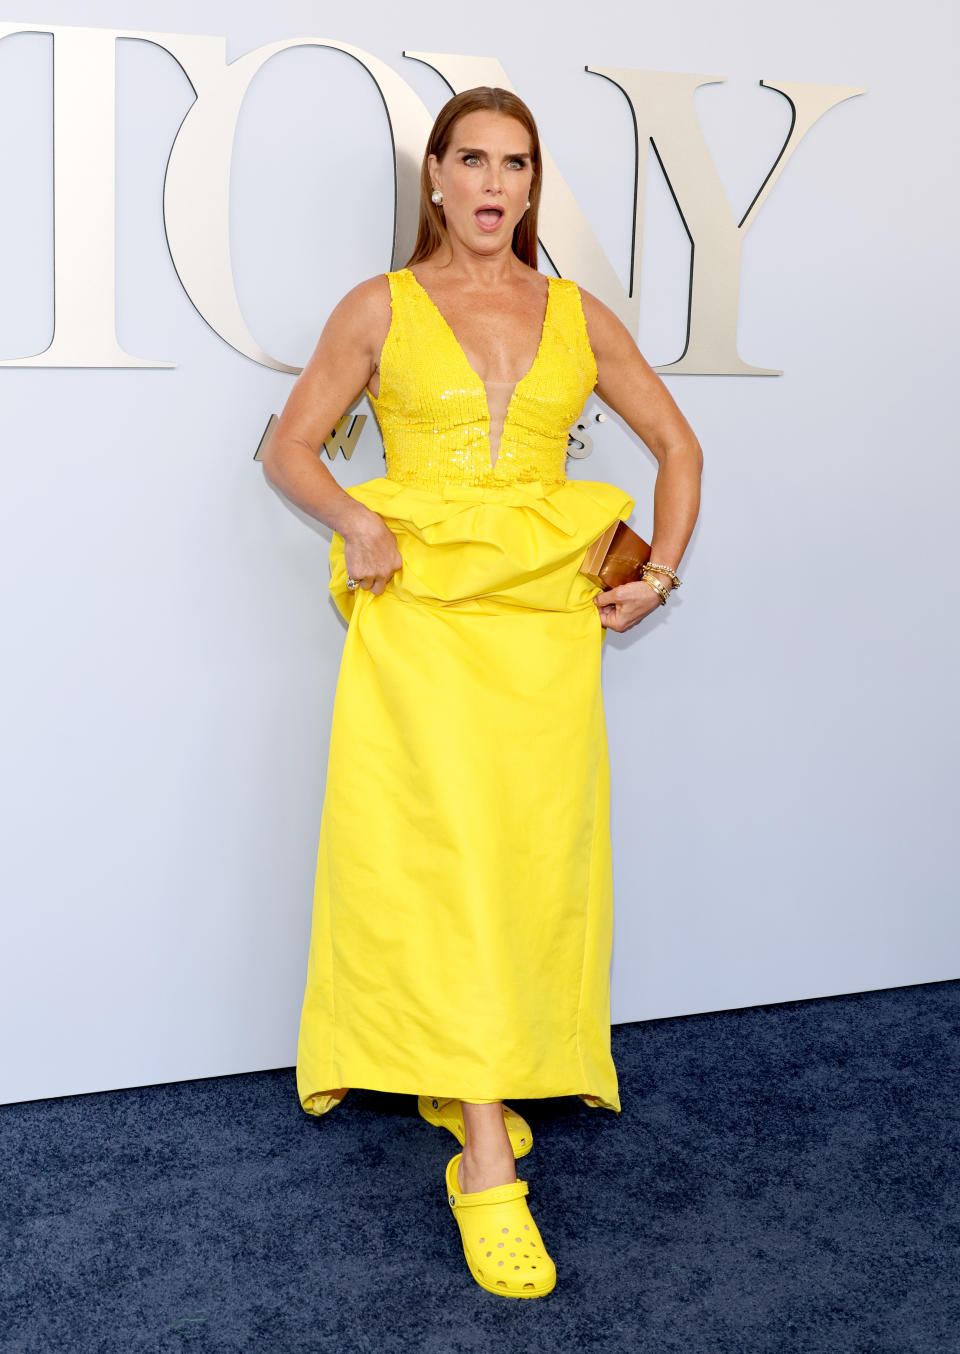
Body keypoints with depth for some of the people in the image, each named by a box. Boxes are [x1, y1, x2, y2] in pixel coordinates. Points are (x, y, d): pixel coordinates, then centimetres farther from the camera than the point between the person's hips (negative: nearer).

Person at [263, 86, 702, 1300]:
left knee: (533, 855, 4)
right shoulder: (381, 307, 5)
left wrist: (659, 576, 10)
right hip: (421, 612, -3)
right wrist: (356, 521, -12)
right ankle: (487, 1162, -9)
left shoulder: (579, 316, 12)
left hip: (546, 617, 3)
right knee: (447, 856, -12)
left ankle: (465, 1079, 26)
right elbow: (289, 451, 7)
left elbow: (677, 446, 19)